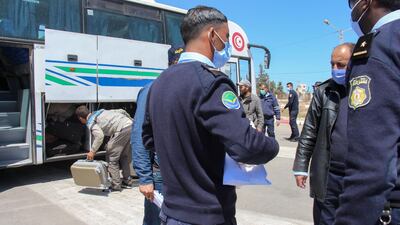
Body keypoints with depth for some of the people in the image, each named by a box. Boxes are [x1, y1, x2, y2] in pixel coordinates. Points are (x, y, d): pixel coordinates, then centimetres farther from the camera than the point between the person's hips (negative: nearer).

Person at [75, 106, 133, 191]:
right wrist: (131, 120, 37)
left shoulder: (90, 122, 3)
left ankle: (115, 186, 7)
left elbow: (100, 136, -15)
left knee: (111, 157, 4)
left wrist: (92, 151, -6)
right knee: (124, 156, 21)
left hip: (123, 129, -9)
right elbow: (121, 111, 25)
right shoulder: (100, 112, 27)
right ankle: (127, 181, 29)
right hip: (131, 125, 9)